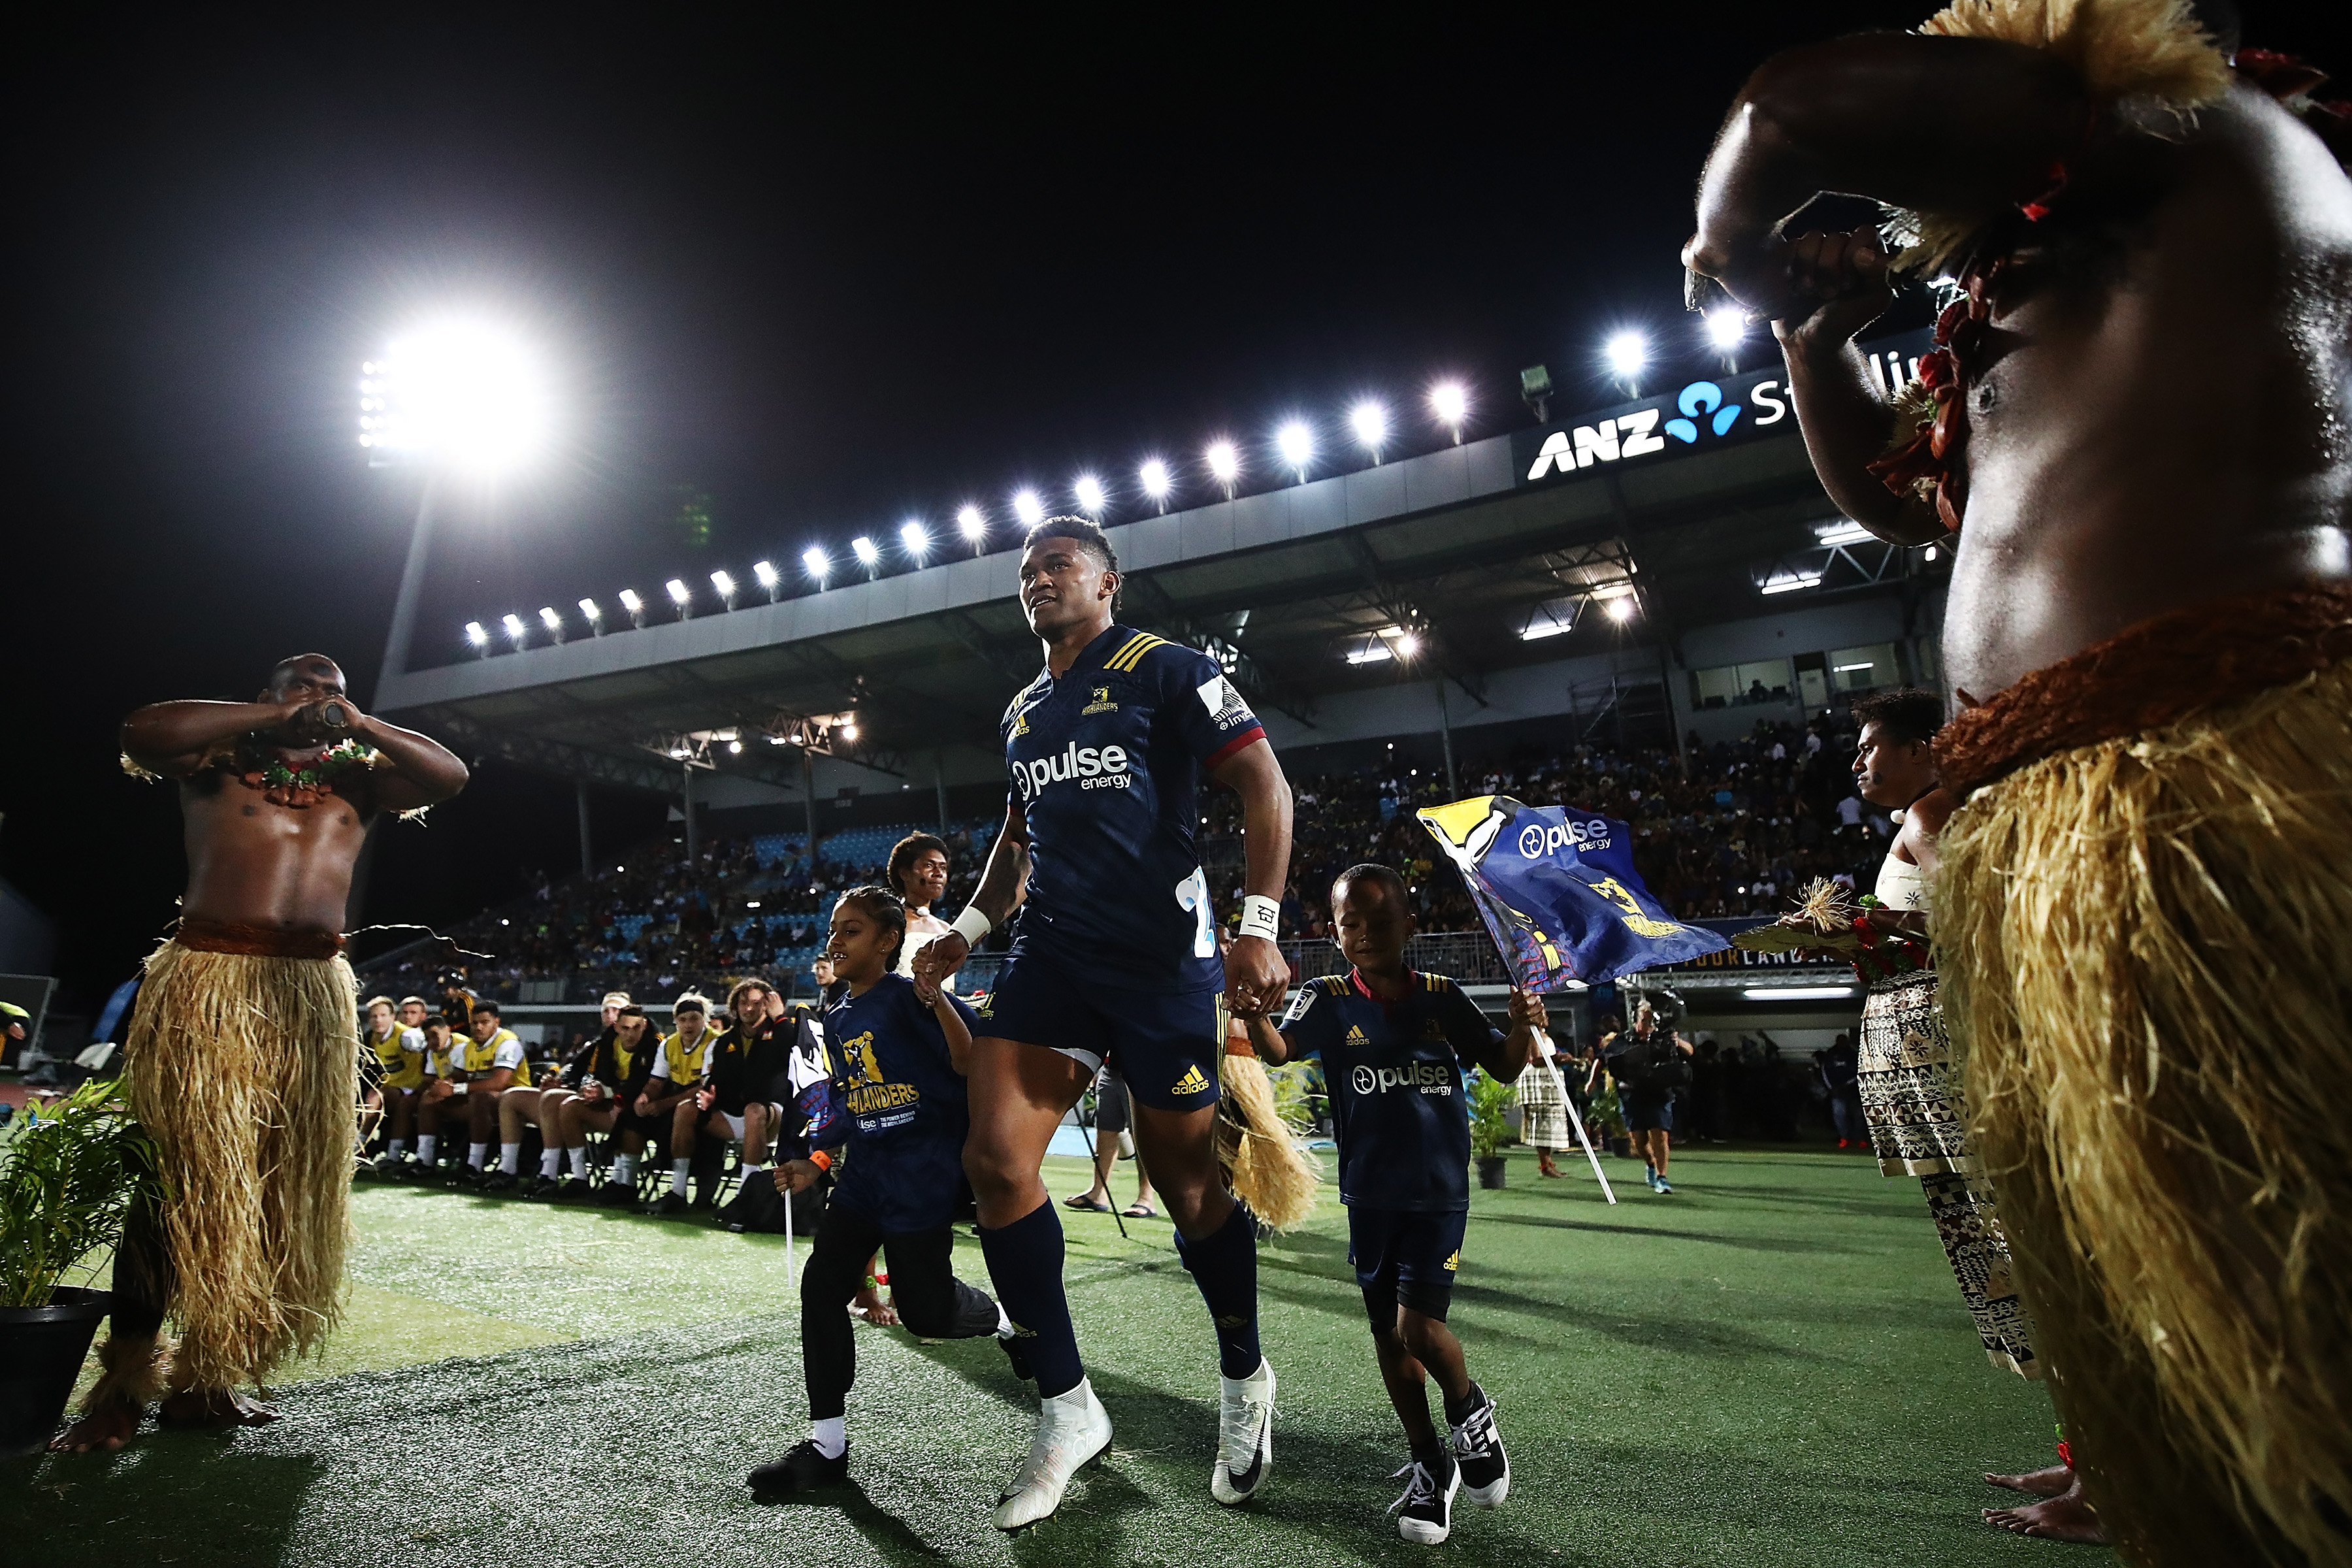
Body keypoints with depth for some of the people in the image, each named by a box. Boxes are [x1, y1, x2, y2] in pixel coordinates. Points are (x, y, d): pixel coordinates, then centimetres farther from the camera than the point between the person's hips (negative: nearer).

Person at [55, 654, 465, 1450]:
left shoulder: (358, 776, 16)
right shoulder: (221, 758, 10)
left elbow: (449, 774, 3)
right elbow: (142, 732, -9)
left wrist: (359, 725, 4)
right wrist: (267, 716, -2)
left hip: (314, 995, 3)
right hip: (209, 978, -3)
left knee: (286, 1185, 5)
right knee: (181, 1175, -2)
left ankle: (206, 1377, 18)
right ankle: (123, 1382, 10)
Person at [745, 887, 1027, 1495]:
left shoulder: (908, 997, -13)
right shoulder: (838, 1019, 12)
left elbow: (973, 1065, -23)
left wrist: (935, 998, -35)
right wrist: (815, 1164, 14)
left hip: (923, 1176, -8)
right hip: (864, 1173, 8)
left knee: (924, 1308, -2)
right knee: (821, 1286, 2)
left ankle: (1007, 1320, 31)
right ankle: (826, 1445, 15)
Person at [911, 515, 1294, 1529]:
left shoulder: (1166, 670, -2)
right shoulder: (1022, 712, 19)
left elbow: (1263, 786, -9)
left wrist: (1259, 928, -19)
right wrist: (968, 929, 18)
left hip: (1161, 957, -6)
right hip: (1052, 951, 6)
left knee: (1188, 1184, 3)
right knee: (994, 1160, -6)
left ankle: (1244, 1380, 31)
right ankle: (1068, 1409, 11)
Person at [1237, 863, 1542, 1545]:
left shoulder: (1442, 997, -3)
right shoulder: (1328, 1000, -6)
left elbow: (1503, 1067, 3)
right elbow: (1279, 1049, -23)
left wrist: (1524, 1029, -19)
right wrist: (1251, 1009, -44)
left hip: (1439, 1191, -1)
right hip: (1369, 1195, 2)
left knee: (1419, 1326, -11)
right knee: (1389, 1335, 12)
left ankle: (1470, 1412, 22)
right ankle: (1430, 1466, 33)